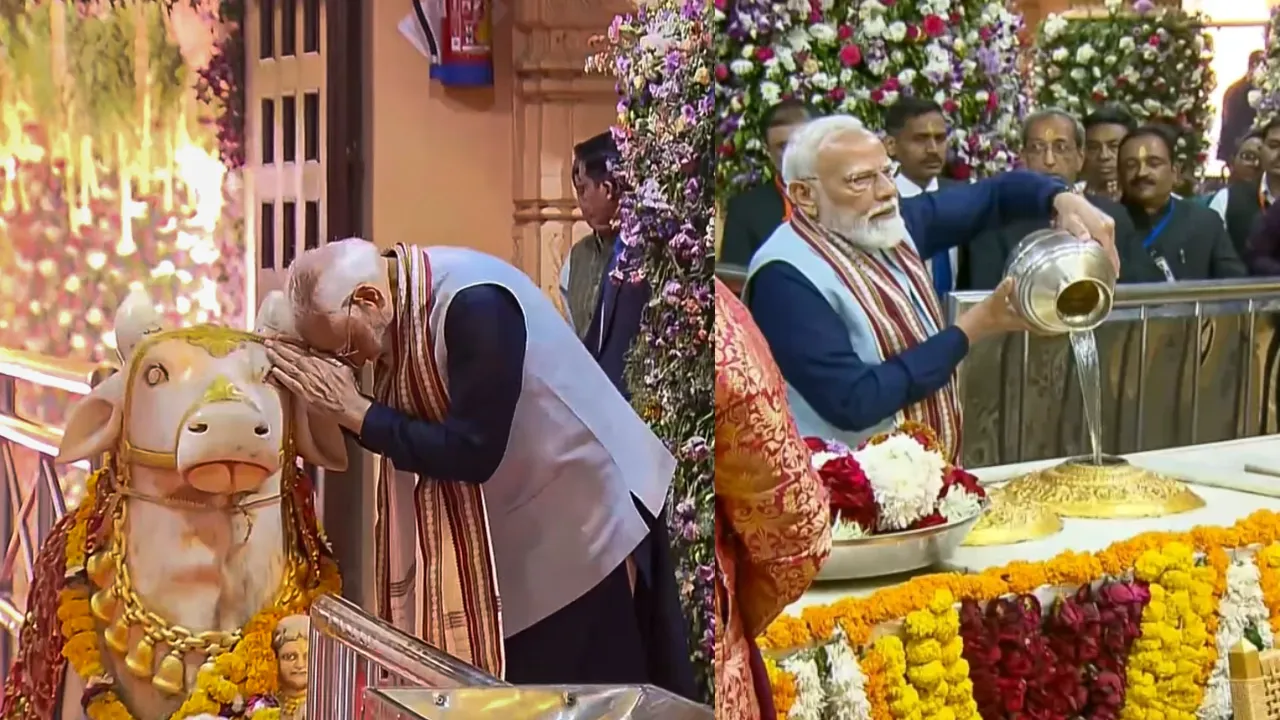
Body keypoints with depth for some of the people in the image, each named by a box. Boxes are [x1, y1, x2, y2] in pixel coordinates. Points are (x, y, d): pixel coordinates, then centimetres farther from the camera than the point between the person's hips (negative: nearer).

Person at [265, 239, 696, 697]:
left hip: (591, 513, -8)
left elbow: (472, 453, -28)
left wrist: (353, 410, -23)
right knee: (529, 694, 15)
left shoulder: (474, 304, -29)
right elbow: (422, 435, -2)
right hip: (523, 518, 8)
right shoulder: (399, 306, -3)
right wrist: (314, 380, -15)